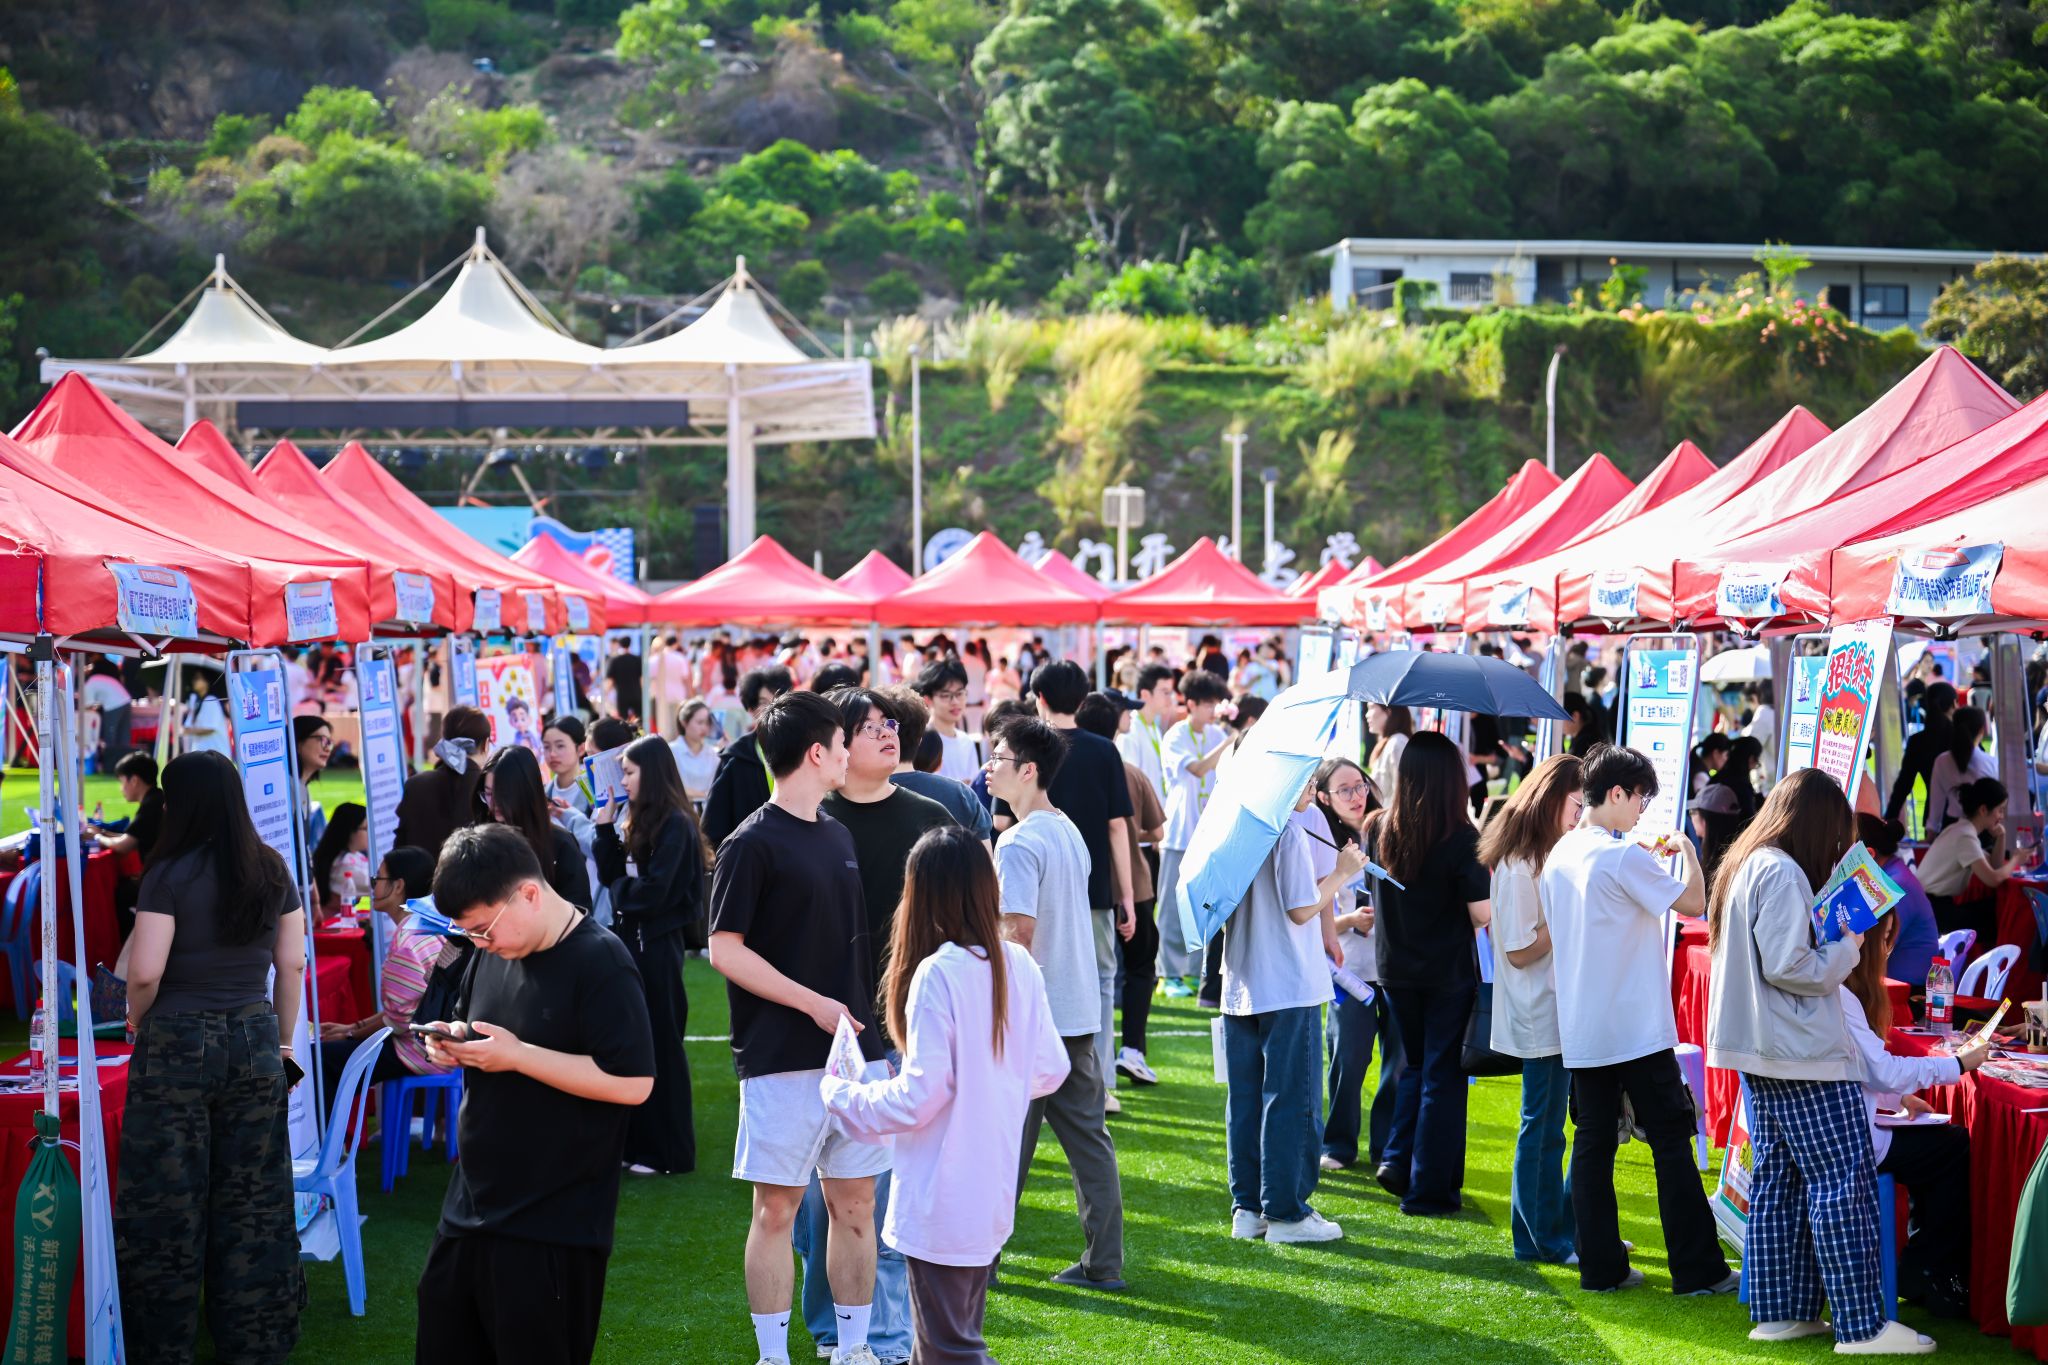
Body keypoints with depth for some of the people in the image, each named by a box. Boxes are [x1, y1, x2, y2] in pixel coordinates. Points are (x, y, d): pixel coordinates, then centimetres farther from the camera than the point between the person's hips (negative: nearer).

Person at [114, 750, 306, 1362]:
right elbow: (292, 964, 7)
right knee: (253, 1200, 10)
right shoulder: (271, 870, 3)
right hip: (254, 1043, 5)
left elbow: (145, 971, -16)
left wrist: (137, 1020, 3)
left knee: (169, 1199, 5)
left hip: (179, 1043, -4)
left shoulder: (171, 874, -12)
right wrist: (283, 1041, 17)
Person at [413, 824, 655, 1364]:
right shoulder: (494, 951, 8)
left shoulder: (600, 964, -17)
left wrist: (517, 1056, -22)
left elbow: (633, 1083, -23)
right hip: (472, 1209, 8)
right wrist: (453, 1038, 1)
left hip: (552, 1227, -8)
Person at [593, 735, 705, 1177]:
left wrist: (621, 889, -3)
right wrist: (606, 827, 2)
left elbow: (652, 891, -21)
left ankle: (668, 1152, 8)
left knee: (659, 1048, -1)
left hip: (655, 945, -9)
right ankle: (638, 1143, 21)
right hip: (631, 940, 9)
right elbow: (611, 874, 11)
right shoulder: (640, 823, 13)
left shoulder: (675, 826, -14)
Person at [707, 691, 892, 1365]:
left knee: (855, 1204, 9)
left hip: (856, 1049, 6)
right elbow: (725, 949, -11)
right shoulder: (752, 845, -8)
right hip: (783, 1058, -6)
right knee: (776, 1208, 1)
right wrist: (815, 1004, -14)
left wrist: (867, 1021, 14)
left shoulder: (838, 835, 13)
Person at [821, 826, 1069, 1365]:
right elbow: (1050, 1070, 8)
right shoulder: (1019, 965, 1)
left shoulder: (937, 973, -19)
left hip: (942, 1205, -7)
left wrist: (842, 1095, -3)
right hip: (994, 1195, 7)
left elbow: (919, 1097, -19)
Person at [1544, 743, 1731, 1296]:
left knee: (1593, 1143, 8)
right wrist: (1686, 850, 4)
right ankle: (1697, 1270, 5)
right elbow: (1693, 903, -12)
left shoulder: (1559, 855, 8)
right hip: (1636, 1028, -7)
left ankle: (1601, 1267, 9)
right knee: (1671, 1144, 1)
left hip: (1581, 1032, 7)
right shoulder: (1625, 856, -15)